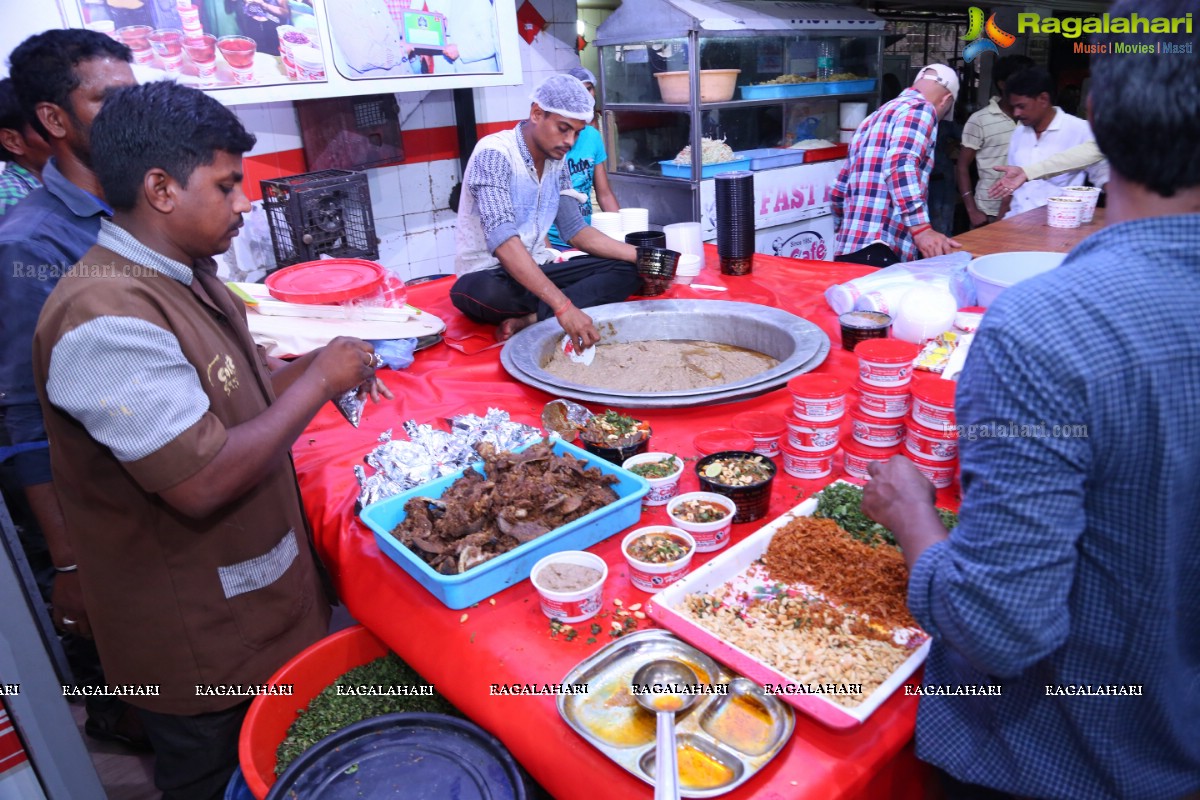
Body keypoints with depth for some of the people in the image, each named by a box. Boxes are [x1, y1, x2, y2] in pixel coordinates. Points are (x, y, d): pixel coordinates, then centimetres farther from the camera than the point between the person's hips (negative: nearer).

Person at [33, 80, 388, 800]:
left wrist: (318, 367, -3)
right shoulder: (106, 320, -29)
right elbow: (202, 483, -32)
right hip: (203, 643, -8)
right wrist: (317, 381, -22)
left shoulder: (186, 274, 3)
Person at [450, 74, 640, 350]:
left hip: (536, 273, 8)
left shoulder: (557, 161, 3)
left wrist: (639, 255, -6)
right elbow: (503, 241, -34)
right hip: (488, 276, -7)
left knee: (627, 269, -8)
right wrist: (562, 305, -45)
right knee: (485, 292, -42)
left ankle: (530, 319, -24)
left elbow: (574, 230, 9)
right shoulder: (494, 153, -20)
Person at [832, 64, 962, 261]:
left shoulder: (877, 115, 26)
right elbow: (900, 165, -20)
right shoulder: (921, 108, 1)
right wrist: (922, 229, -26)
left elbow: (840, 191, 28)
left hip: (848, 249, 9)